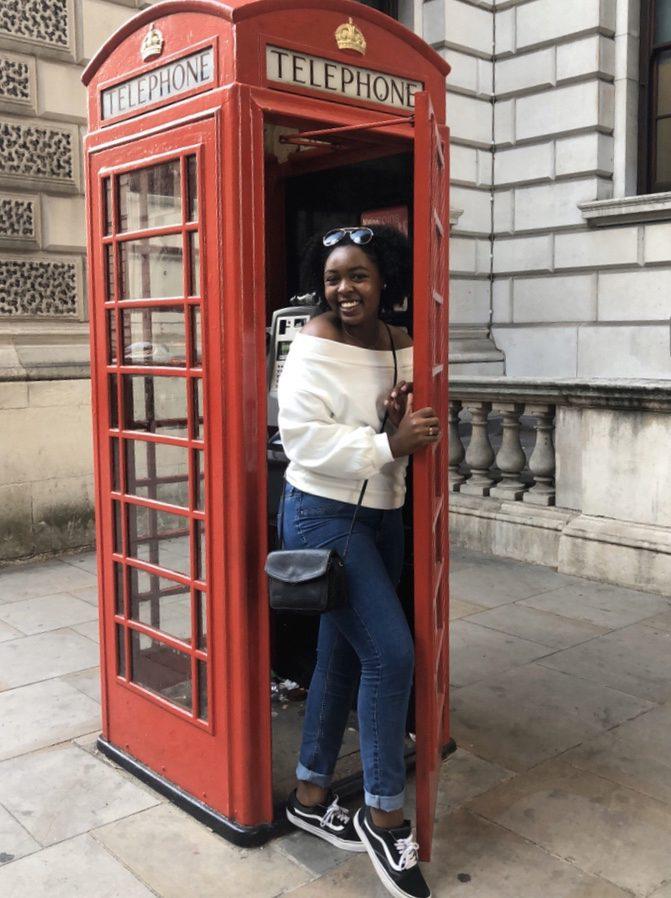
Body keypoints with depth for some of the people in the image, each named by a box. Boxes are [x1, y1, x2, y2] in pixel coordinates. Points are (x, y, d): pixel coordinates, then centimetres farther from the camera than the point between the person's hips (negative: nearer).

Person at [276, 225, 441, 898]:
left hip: (382, 515, 7)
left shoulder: (402, 345, 6)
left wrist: (402, 417, -12)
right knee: (390, 651, -12)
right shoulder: (314, 347, -12)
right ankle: (384, 815, 7)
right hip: (324, 515, -7)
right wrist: (387, 444, -26)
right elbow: (302, 437, -21)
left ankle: (310, 796, 31)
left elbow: (413, 434, 11)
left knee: (342, 654, 14)